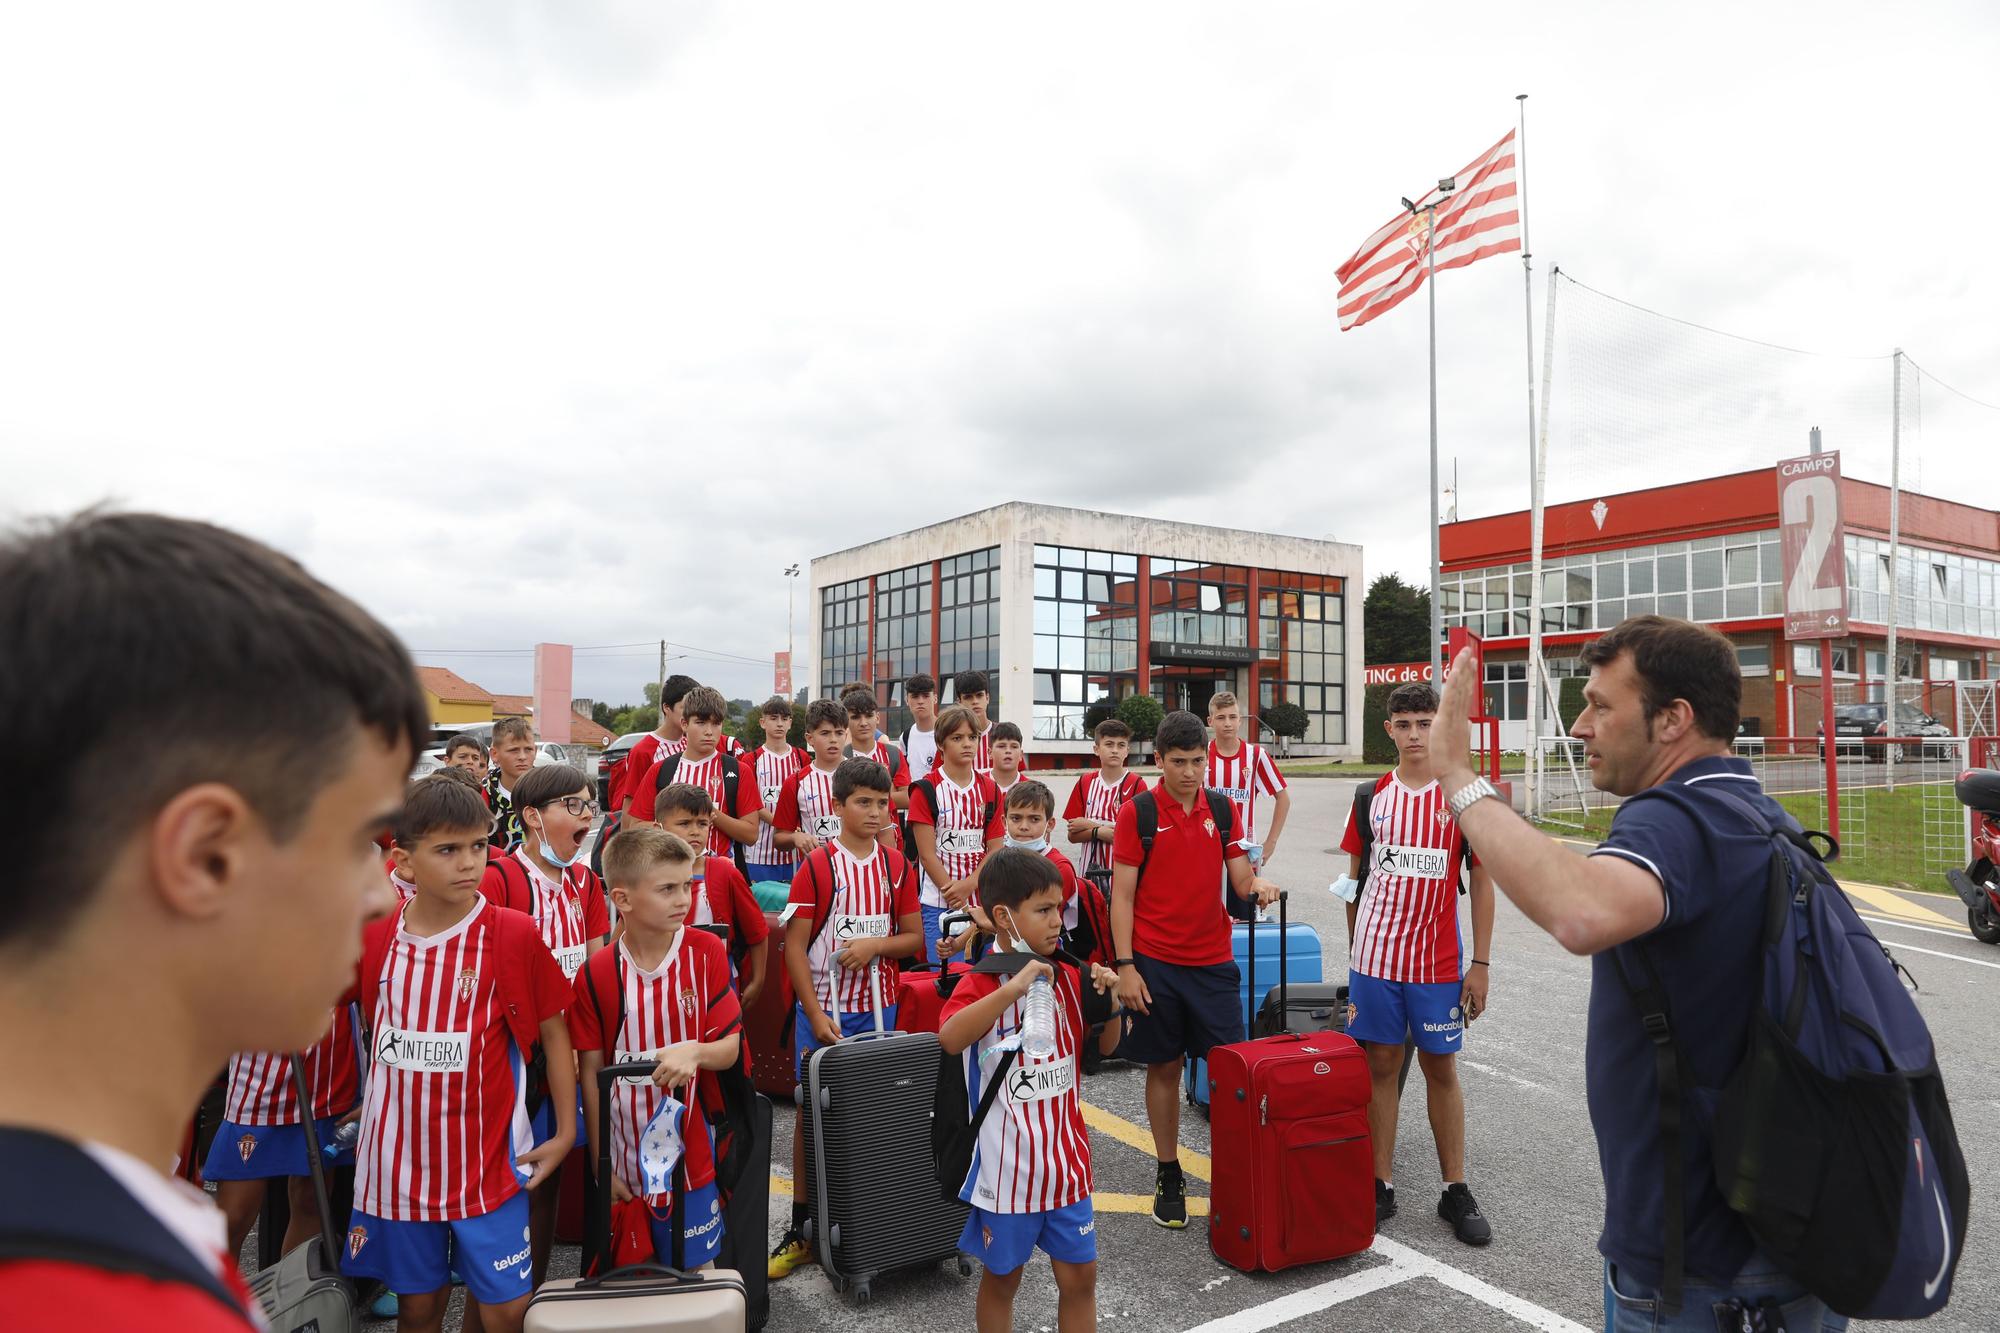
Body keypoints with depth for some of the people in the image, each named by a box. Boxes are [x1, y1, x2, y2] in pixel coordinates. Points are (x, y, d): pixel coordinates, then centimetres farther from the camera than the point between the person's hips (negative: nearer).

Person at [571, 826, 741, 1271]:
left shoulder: (707, 952, -9)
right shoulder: (596, 974, -11)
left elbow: (730, 1047, -6)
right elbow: (591, 1073, -3)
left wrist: (695, 1050, -28)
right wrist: (602, 1165, -2)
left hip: (689, 1156, 0)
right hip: (625, 1158, 0)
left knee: (695, 1269, 13)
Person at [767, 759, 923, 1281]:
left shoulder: (896, 866, 2)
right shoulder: (818, 865, -8)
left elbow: (914, 937, 6)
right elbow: (793, 944, -8)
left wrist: (875, 944, -15)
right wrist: (816, 1015, -13)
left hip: (877, 1008, 3)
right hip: (822, 1009, -2)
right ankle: (801, 1229, 16)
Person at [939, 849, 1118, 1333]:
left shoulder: (1067, 977, -1)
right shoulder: (979, 983, -16)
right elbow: (950, 1039, -36)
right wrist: (1012, 988, -43)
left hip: (1065, 1159, 4)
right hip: (1007, 1164, -4)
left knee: (1080, 1275, 13)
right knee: (1002, 1276, 15)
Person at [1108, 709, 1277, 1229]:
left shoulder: (1222, 809, 5)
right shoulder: (1137, 812, -5)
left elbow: (1240, 879, 7)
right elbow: (1122, 895, -5)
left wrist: (1257, 884, -17)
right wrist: (1124, 966, -11)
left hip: (1213, 961, 3)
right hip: (1155, 963, -3)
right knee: (1164, 1068, 8)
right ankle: (1168, 1176, 22)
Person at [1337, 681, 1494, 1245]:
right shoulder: (1372, 797, 2)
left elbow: (1483, 882, -1)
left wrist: (1481, 963, -3)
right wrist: (1354, 948, 8)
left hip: (1439, 961, -2)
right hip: (1375, 957, 2)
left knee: (1441, 1068, 8)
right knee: (1381, 1065, 8)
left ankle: (1456, 1191, 22)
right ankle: (1381, 1187, 19)